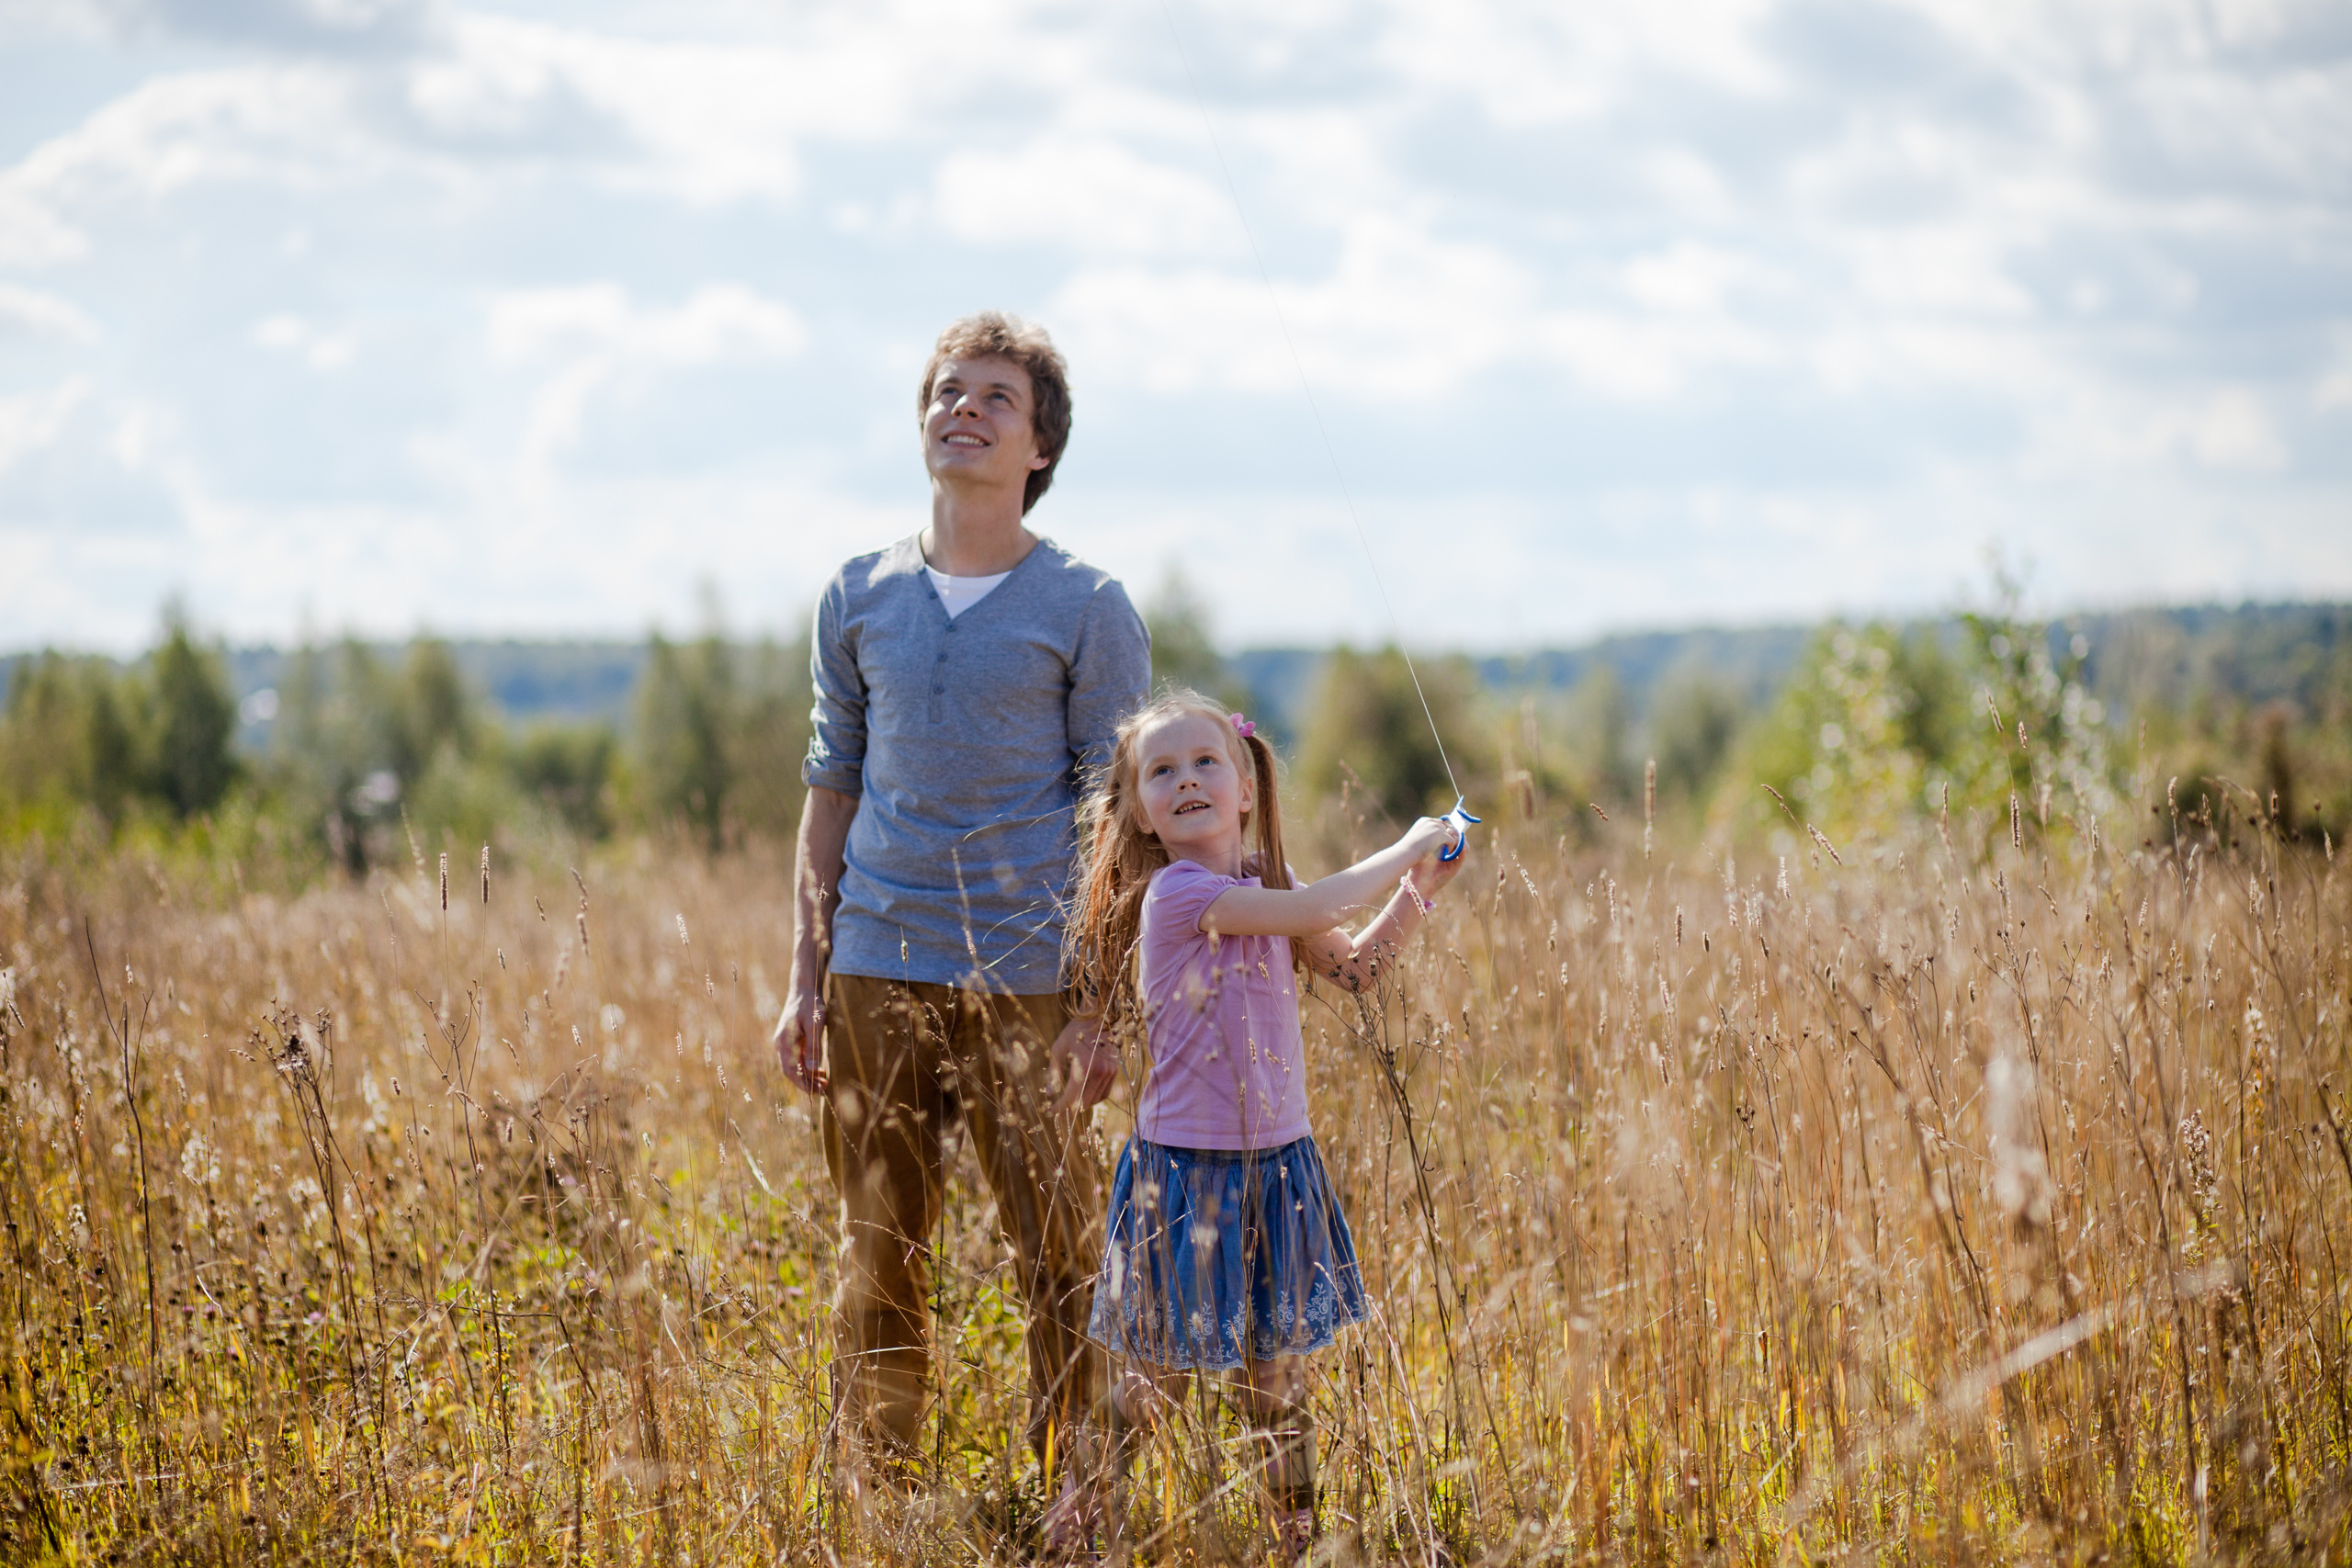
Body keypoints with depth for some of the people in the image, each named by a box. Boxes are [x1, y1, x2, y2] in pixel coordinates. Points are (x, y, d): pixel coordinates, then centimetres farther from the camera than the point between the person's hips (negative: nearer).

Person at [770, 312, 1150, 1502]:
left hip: (1025, 977, -3)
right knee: (878, 1262, 8)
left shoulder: (1088, 610, -1)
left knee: (1064, 1269, 1)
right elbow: (832, 793, 13)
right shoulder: (858, 599, 9)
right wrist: (804, 983, 7)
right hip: (877, 971, 3)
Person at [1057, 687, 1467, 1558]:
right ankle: (1075, 1526, 17)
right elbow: (1321, 907, -24)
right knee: (1151, 1384, 3)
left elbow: (1352, 966, 22)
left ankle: (1298, 1541, 24)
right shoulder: (1176, 893, -17)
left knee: (1277, 1382, 14)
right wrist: (1408, 847, -11)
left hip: (1276, 1163, 7)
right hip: (1185, 1170, -7)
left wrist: (1418, 889, 10)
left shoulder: (1262, 896, 8)